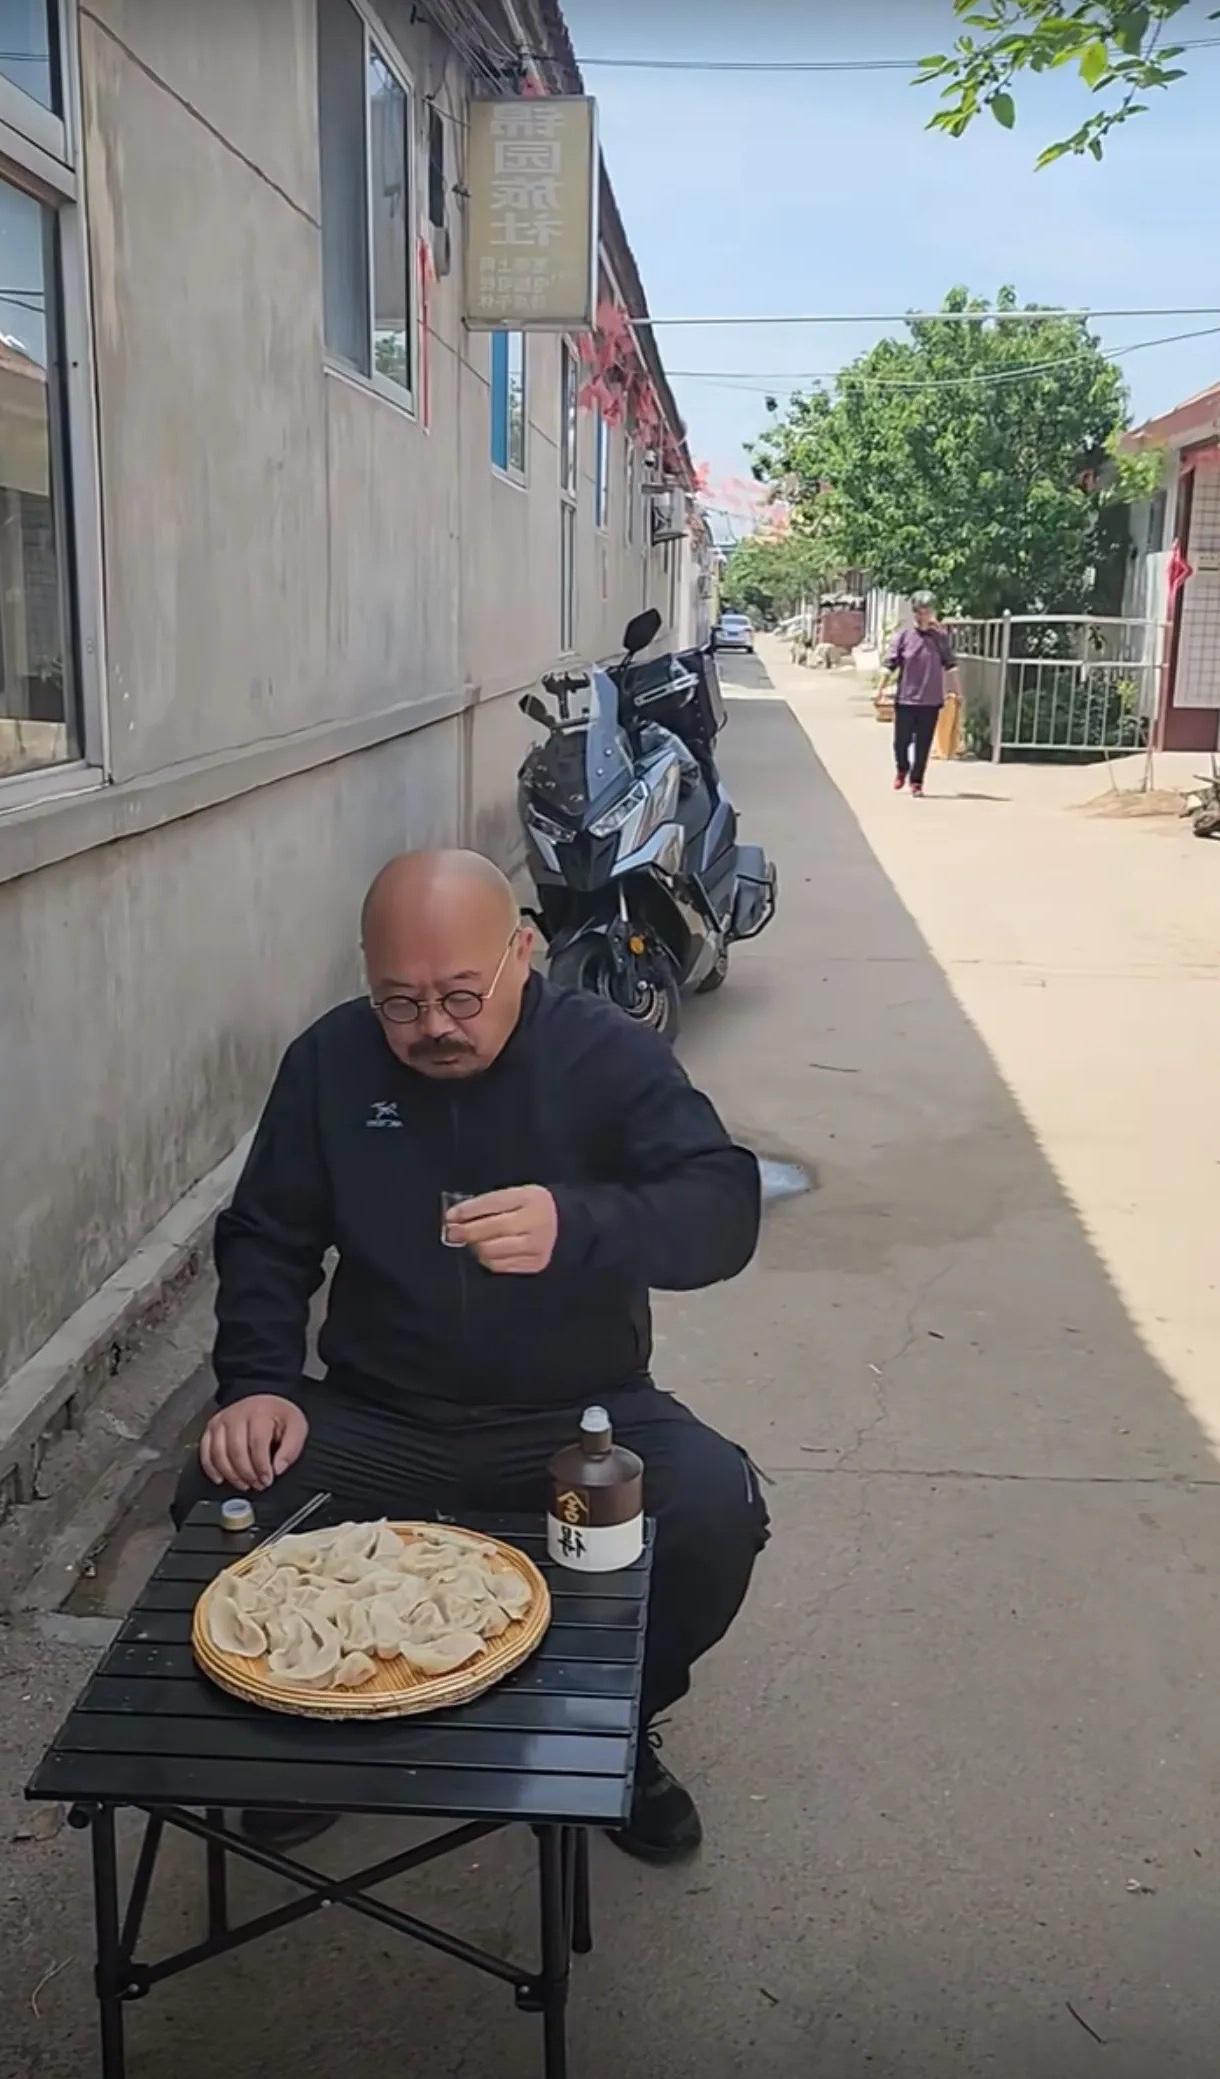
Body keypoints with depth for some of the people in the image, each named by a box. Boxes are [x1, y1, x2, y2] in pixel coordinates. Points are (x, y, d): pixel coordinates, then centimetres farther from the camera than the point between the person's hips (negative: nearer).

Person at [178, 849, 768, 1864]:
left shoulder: (608, 1054, -8)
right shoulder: (329, 1061, -1)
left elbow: (726, 1210, -20)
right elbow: (266, 1240, 7)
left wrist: (574, 1226, -40)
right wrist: (259, 1384, -11)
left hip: (578, 1418, -1)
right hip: (378, 1422, 2)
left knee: (717, 1511, -28)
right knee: (220, 1502, -24)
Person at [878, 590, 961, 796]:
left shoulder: (941, 637, 1)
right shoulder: (904, 635, -3)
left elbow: (950, 665, 7)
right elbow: (890, 664, -3)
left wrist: (955, 691, 7)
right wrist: (880, 689, -8)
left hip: (931, 700, 1)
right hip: (905, 698, -1)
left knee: (923, 744, 4)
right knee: (901, 741, 6)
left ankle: (916, 781, 15)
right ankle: (901, 769, 35)